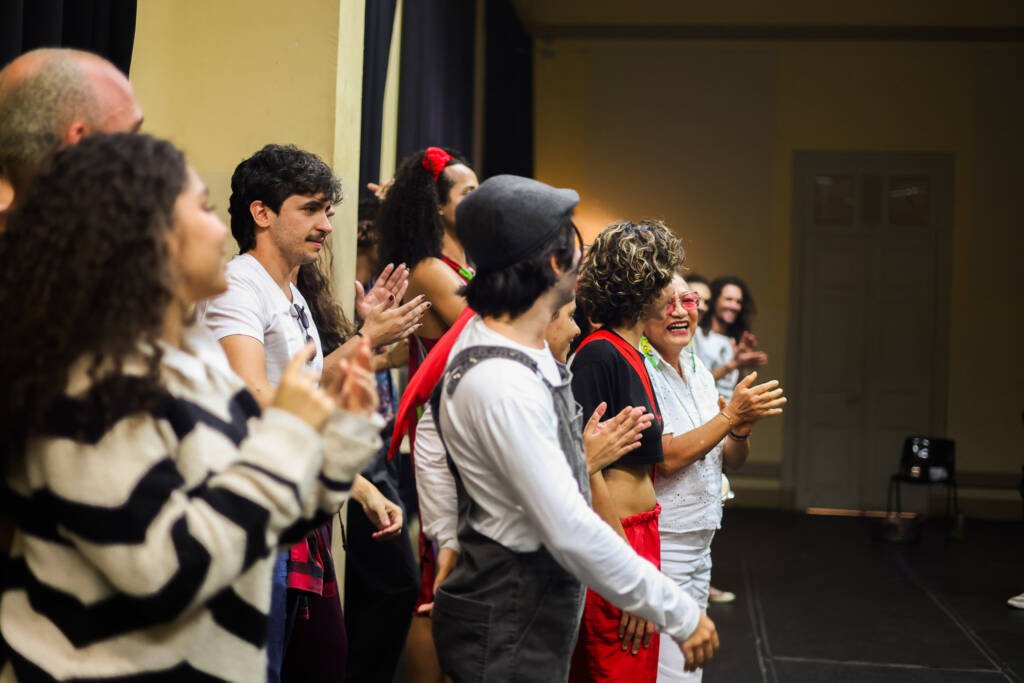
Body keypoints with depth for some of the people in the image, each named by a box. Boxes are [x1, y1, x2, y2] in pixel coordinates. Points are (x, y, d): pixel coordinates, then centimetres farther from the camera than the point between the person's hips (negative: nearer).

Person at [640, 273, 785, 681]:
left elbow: (731, 462, 13)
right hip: (660, 543, -8)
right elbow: (664, 459, -21)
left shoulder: (698, 370, 11)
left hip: (699, 544, 8)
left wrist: (741, 430, -9)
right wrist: (731, 414, -19)